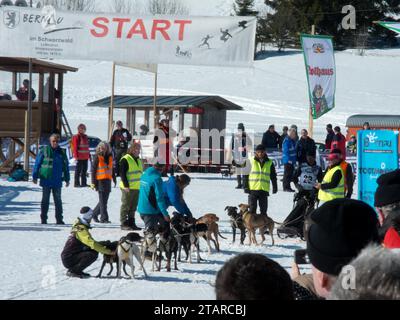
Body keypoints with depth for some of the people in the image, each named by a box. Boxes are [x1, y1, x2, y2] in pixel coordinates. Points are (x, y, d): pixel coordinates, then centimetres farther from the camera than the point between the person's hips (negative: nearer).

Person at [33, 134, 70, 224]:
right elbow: (37, 163, 0)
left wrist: (67, 179, 11)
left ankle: (59, 219, 10)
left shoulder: (62, 152, 8)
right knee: (45, 200, 3)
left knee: (58, 200, 6)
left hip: (57, 181, 2)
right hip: (46, 180, -2)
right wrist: (35, 176, -3)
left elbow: (65, 167, 13)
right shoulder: (44, 151, -2)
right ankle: (43, 219, 8)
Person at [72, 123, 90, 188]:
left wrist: (89, 154, 20)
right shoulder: (76, 137, -8)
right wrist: (76, 156, -17)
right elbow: (75, 147, -12)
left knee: (84, 170, 12)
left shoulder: (85, 137, 16)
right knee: (78, 170, -5)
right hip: (79, 157, -8)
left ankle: (84, 183, 18)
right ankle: (76, 183, -1)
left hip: (85, 157, 8)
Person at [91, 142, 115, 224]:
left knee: (104, 200, 10)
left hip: (108, 180, 6)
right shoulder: (97, 157, -4)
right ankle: (104, 218, -4)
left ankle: (95, 213, 26)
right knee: (102, 201, -6)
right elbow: (93, 169, -5)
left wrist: (114, 178, 20)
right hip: (100, 181, -6)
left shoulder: (109, 157, 12)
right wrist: (93, 182, -9)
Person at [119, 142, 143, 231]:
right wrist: (126, 185, -18)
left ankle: (131, 223, 19)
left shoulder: (138, 160, 17)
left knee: (133, 206, 12)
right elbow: (122, 173, -14)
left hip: (137, 187, 8)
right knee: (125, 206, -3)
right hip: (127, 188, -8)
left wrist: (142, 185, 20)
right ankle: (124, 224, 1)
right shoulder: (125, 160, -10)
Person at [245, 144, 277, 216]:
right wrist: (246, 186, -3)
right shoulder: (252, 161, 1)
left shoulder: (269, 163, 6)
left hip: (264, 189, 2)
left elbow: (273, 177, 13)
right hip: (252, 188, -2)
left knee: (263, 209, 7)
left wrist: (275, 187, 8)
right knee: (252, 208, 1)